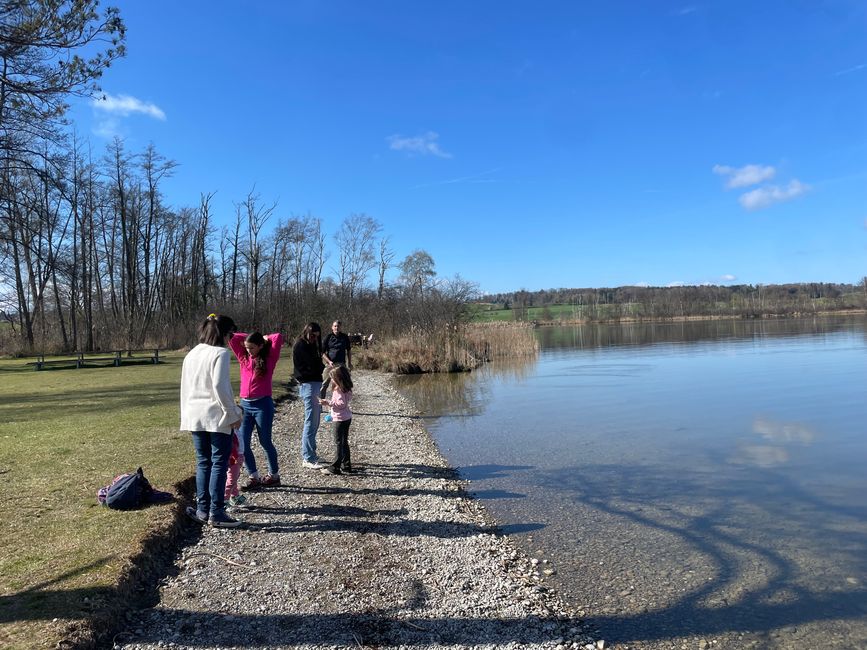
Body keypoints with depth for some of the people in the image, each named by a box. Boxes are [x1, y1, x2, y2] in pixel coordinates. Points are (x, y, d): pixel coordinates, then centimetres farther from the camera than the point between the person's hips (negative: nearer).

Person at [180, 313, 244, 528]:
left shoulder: (191, 354, 13)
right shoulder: (220, 353, -11)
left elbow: (185, 386, 16)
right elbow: (219, 386, -19)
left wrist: (186, 414, 22)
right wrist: (233, 413, -13)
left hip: (195, 416, 7)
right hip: (216, 416, -7)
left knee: (203, 463, 13)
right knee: (219, 463, -2)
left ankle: (202, 510, 16)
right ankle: (216, 512, -1)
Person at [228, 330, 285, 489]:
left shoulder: (269, 359, -3)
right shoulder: (244, 358, 8)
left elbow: (279, 337, -14)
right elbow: (232, 338, 6)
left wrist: (265, 338, 3)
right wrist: (248, 337, 8)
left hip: (263, 404, -5)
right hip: (245, 405, 5)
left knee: (265, 442, 6)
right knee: (243, 443, 1)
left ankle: (274, 475, 23)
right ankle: (253, 477, 13)